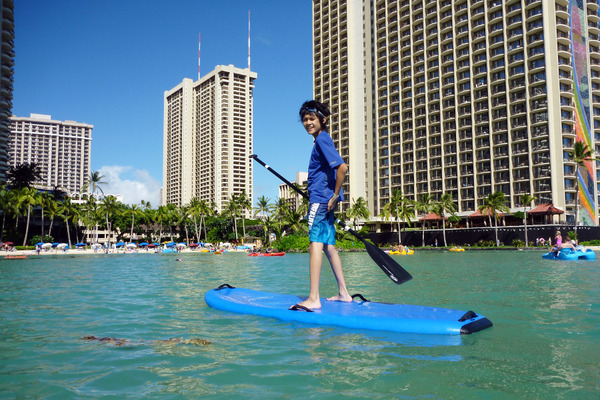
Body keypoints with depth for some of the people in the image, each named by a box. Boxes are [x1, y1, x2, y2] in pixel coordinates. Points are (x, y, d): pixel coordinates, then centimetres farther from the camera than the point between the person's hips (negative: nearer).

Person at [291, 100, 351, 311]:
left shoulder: (322, 139, -10)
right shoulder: (322, 140, 20)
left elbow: (342, 167, -23)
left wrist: (335, 195, -17)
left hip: (320, 198, -11)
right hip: (324, 199, 11)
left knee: (316, 243, -16)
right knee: (328, 246, 13)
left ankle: (314, 299, -20)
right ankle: (343, 293, 19)